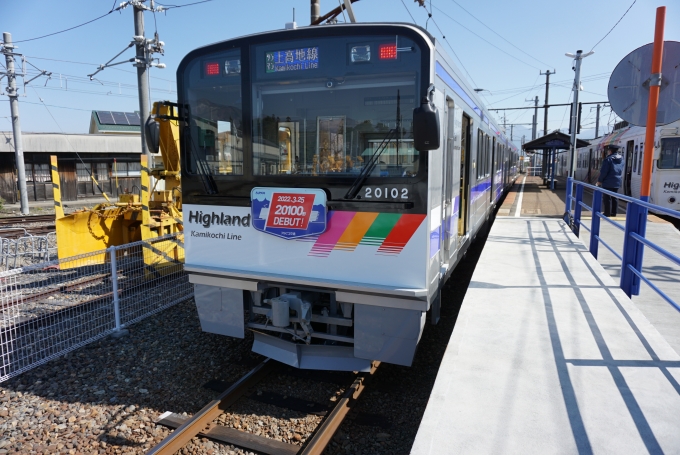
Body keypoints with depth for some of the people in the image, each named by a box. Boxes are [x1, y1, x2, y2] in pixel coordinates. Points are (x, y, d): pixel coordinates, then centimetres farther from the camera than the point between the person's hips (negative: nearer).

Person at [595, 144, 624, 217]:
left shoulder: (608, 159, -15)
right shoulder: (621, 159, 10)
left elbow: (604, 172, -15)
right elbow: (621, 171, 17)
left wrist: (599, 181, -6)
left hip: (608, 182, -7)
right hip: (617, 182, 7)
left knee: (607, 198, -2)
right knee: (614, 197, 12)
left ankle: (607, 213, -1)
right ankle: (613, 213, 16)